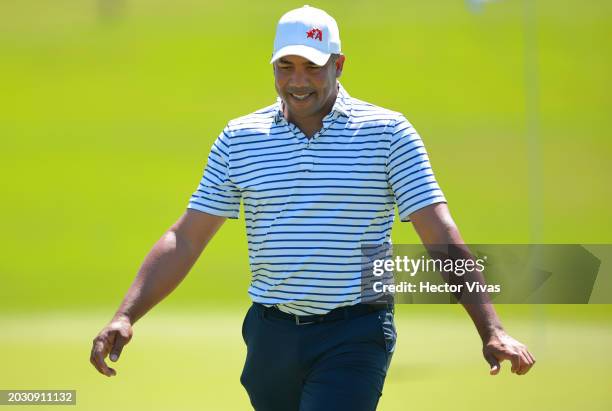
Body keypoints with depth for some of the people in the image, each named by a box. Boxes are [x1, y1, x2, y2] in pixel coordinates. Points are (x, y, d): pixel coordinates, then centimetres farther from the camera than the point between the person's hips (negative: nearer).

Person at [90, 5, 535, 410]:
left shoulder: (389, 133, -2)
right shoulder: (239, 139, 6)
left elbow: (440, 235, -6)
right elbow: (184, 241, 8)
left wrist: (492, 330, -15)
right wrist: (125, 317, -4)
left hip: (355, 338, -4)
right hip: (270, 337, 4)